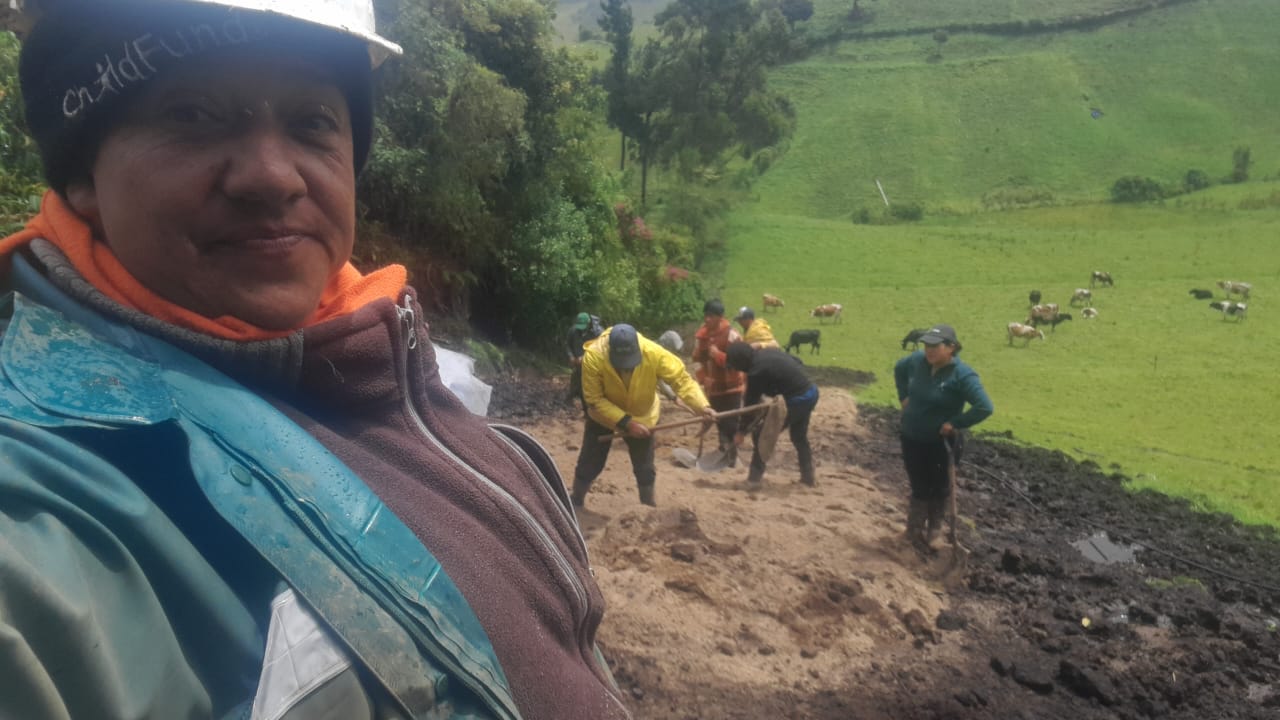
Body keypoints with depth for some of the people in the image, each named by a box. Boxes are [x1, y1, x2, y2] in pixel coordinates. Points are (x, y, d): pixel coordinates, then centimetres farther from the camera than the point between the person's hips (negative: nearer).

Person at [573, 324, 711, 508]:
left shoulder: (654, 353, -34)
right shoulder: (593, 357, -35)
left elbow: (681, 378, -31)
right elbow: (594, 400, -28)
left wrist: (702, 406, -47)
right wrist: (625, 422, -32)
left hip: (642, 416, 1)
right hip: (603, 416, -1)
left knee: (645, 468, 10)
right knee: (588, 465, 7)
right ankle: (575, 506, 29)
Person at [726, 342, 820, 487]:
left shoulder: (757, 371, -15)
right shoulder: (767, 351, 8)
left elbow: (751, 403, -8)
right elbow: (797, 361, 18)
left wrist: (741, 431, 1)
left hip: (797, 400, -9)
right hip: (811, 391, 9)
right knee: (799, 437, 25)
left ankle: (755, 476, 9)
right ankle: (808, 476, 33)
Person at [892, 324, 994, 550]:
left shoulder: (962, 375, -24)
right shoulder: (917, 360, -9)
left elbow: (985, 407, -32)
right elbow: (899, 368, 15)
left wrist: (955, 423, -25)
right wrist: (903, 396, 7)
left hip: (940, 443, -4)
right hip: (911, 438, 4)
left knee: (938, 488, 17)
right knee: (918, 487, 17)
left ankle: (932, 528, 38)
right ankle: (915, 529, 34)